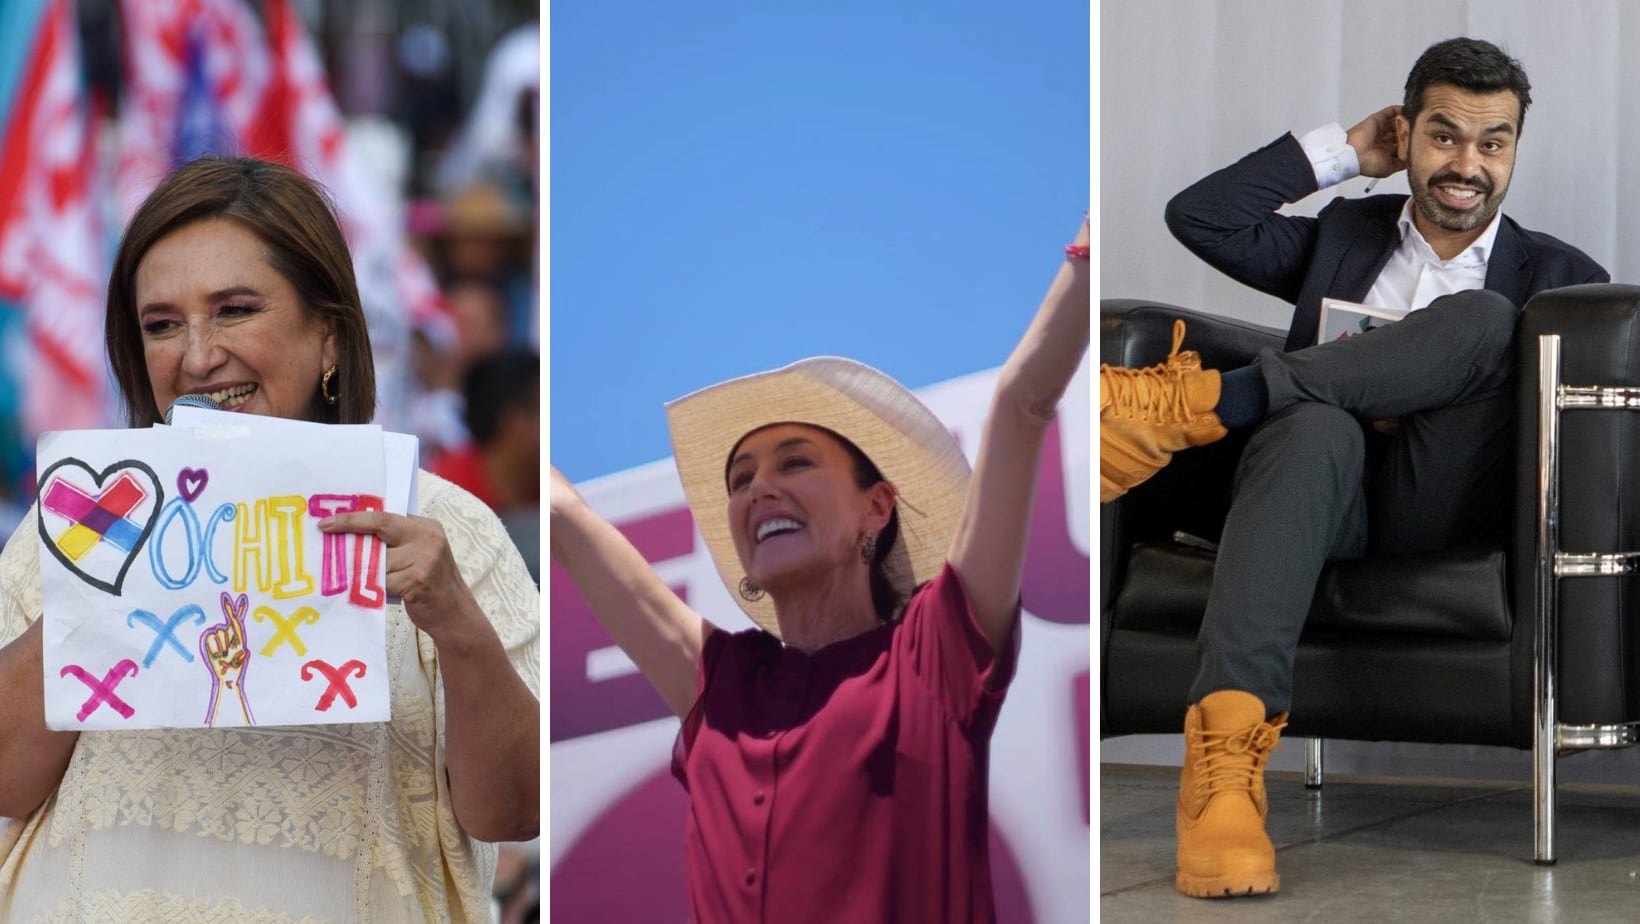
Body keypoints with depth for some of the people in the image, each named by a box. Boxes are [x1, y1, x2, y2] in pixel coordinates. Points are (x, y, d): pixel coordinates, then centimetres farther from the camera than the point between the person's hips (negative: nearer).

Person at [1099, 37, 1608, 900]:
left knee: (1486, 317, -26)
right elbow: (1198, 216, 14)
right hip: (1333, 501, 1)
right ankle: (1223, 760, -57)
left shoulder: (1552, 273, 19)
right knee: (1316, 426, -39)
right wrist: (1342, 150, 15)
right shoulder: (1343, 236, 26)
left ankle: (1190, 403, -31)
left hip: (1441, 514, -1)